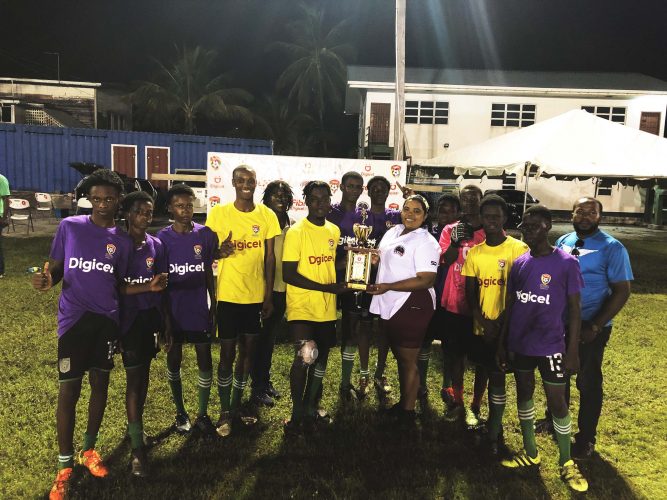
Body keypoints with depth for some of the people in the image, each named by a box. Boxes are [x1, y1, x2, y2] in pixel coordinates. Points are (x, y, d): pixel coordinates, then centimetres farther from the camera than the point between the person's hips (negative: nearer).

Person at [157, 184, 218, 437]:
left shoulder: (205, 234, -2)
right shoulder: (163, 238, -6)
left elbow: (209, 273, 6)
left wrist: (214, 306, 4)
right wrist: (164, 316, -5)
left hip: (200, 311, 1)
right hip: (174, 311, 0)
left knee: (205, 362, 5)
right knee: (174, 361, 13)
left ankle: (202, 414, 21)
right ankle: (180, 412, 31)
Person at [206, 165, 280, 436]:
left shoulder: (267, 215, 1)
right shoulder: (219, 213, -5)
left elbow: (270, 257, 3)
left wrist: (269, 295, 1)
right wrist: (219, 252, -23)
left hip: (256, 295, 3)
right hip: (228, 294, -3)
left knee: (248, 350, 13)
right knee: (227, 353, 4)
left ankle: (237, 405, 30)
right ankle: (224, 411, 22)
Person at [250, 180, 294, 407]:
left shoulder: (290, 225, 8)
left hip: (281, 288, 5)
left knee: (270, 336, 18)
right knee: (259, 337, 4)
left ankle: (266, 381, 32)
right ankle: (257, 387, 17)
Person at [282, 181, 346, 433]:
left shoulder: (334, 230, 7)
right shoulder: (296, 232, -12)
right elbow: (289, 275, -16)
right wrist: (326, 287, -20)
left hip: (327, 307, 6)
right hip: (302, 306, -6)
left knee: (321, 358, 14)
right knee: (305, 356, -18)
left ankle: (310, 407, 33)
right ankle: (297, 412, 3)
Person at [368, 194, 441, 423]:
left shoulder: (426, 243, -15)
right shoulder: (393, 232, 9)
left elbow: (426, 280, -22)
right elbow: (381, 258, 26)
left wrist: (387, 287, -26)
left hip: (412, 306, -8)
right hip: (390, 306, 8)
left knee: (408, 360, 4)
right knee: (399, 356, 20)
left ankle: (408, 411, 20)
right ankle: (402, 402, 36)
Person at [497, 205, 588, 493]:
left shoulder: (566, 263, -11)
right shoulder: (518, 263, 3)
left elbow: (574, 309, -8)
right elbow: (509, 307, 8)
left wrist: (573, 351, -10)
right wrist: (502, 343, 8)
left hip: (550, 346, -5)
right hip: (519, 344, 5)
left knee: (557, 403, 5)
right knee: (524, 394, 15)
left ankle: (566, 462, 25)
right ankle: (530, 453, 33)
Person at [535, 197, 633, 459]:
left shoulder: (612, 248, -11)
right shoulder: (562, 241, 4)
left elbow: (622, 291, -13)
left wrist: (595, 327, -18)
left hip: (590, 327, -5)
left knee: (588, 381, 8)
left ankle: (586, 438, 26)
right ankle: (554, 419, 41)